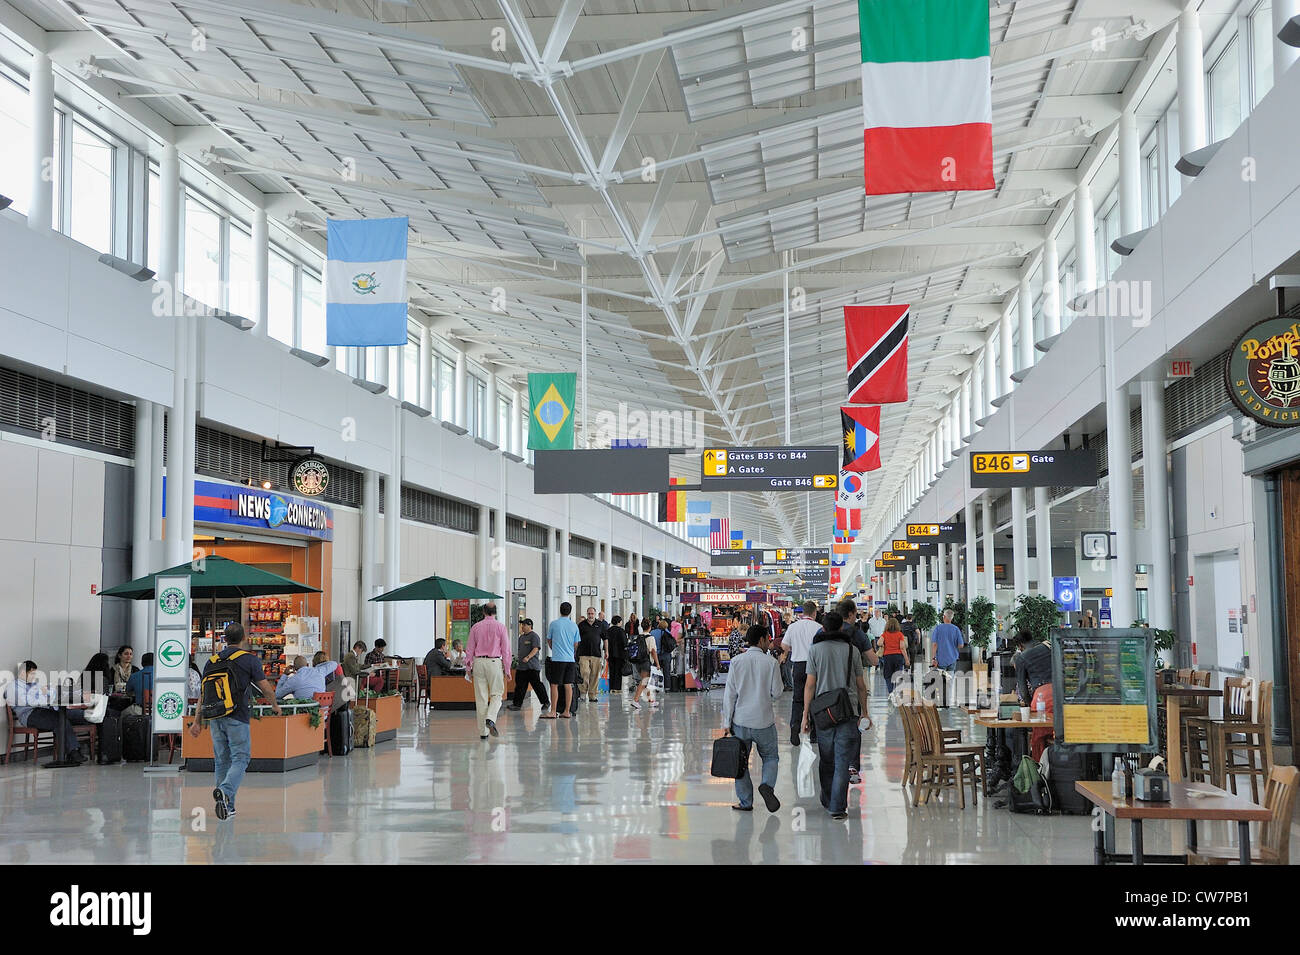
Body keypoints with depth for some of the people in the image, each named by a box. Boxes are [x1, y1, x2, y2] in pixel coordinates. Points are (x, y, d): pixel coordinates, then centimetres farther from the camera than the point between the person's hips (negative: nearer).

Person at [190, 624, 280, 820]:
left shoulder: (212, 661, 10)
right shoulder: (250, 659, -3)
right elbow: (265, 687, 1)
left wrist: (198, 722, 14)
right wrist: (275, 705, 19)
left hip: (215, 717, 5)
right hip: (237, 718, -5)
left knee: (221, 761, 12)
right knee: (240, 759, -2)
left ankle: (227, 807, 14)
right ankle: (225, 791, -27)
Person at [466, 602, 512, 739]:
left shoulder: (475, 627, 6)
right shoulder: (500, 626, 0)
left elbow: (470, 649, 7)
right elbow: (506, 649, -2)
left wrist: (468, 667, 13)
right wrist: (507, 668, 3)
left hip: (478, 662, 2)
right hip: (494, 662, -2)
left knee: (480, 697, 4)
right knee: (496, 694, 5)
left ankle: (483, 732, 5)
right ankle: (490, 719, -22)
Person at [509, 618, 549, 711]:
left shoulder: (534, 636, -9)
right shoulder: (521, 637, 18)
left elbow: (535, 649, -19)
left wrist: (528, 657, -29)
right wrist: (518, 659, 20)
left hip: (532, 667, -8)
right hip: (521, 666, 8)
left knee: (536, 684, -4)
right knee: (520, 686, 5)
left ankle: (546, 702, 7)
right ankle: (517, 704, 7)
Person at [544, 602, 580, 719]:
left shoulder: (554, 624, -3)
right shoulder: (574, 626, 5)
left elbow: (548, 641, 9)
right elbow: (576, 644, 13)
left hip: (557, 658, -4)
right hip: (570, 659, 4)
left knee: (554, 685, -1)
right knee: (567, 685, 8)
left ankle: (553, 712, -4)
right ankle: (567, 711, 10)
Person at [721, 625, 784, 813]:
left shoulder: (737, 661, -1)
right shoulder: (771, 662, -5)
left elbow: (730, 694, -2)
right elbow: (777, 693, -5)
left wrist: (727, 721, 2)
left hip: (740, 720, 1)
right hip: (764, 720, -1)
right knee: (770, 757, 16)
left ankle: (746, 802, 11)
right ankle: (767, 785, -10)